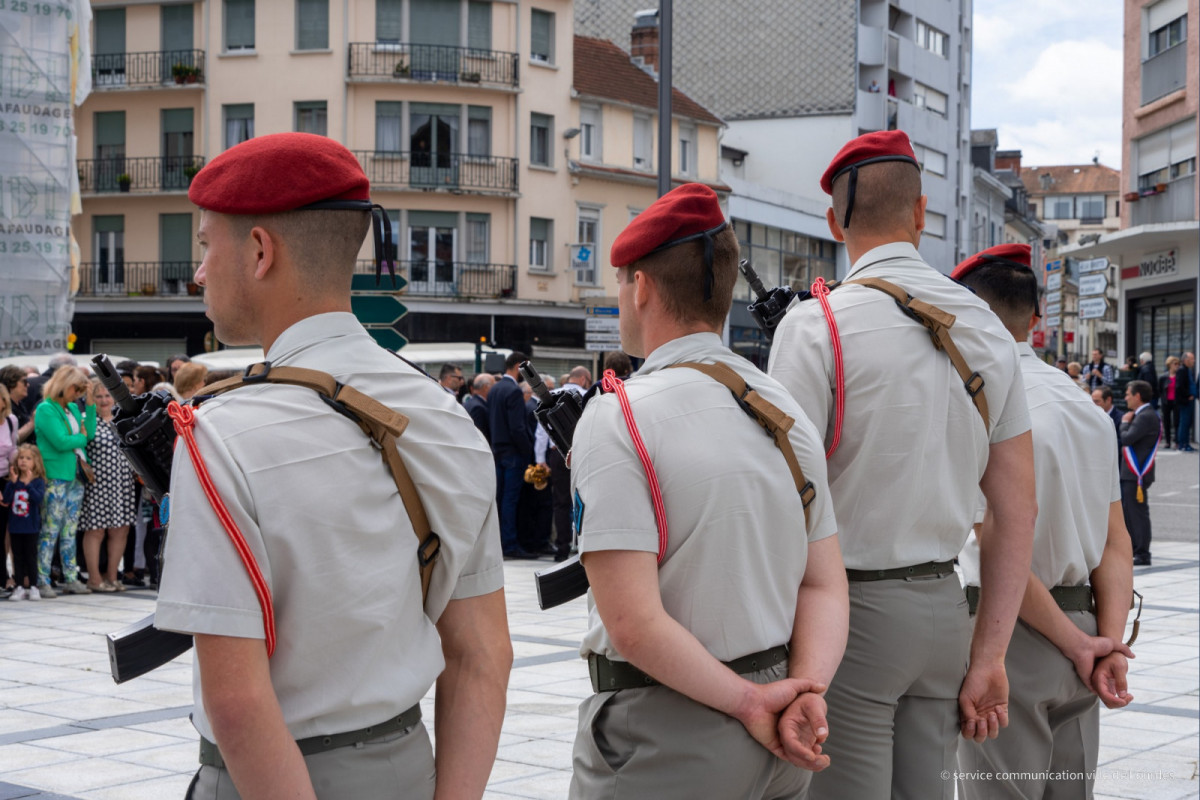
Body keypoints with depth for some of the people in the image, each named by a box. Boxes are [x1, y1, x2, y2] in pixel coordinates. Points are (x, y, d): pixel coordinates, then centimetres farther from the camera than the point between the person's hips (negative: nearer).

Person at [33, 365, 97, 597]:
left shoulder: (73, 408, 15)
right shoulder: (46, 409, -9)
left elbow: (90, 433, 5)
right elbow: (61, 442, -17)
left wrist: (90, 404, 2)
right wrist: (81, 437, 0)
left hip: (75, 476, 7)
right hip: (54, 478, -7)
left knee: (70, 531, 11)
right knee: (50, 531, -5)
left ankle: (71, 578, 15)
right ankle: (42, 582, -1)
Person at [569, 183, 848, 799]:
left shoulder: (618, 417, -15)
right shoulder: (787, 410, 6)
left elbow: (634, 623, -22)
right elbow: (826, 587, 2)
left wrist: (747, 700, -14)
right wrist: (806, 692, -11)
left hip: (661, 751, -6)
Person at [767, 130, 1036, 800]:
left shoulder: (816, 325, -11)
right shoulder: (988, 329, 6)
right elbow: (1019, 508, 6)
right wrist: (988, 658, 9)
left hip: (851, 611, -6)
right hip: (944, 602, 6)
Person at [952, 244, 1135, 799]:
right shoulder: (1086, 407, 9)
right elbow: (1117, 544, 5)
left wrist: (1075, 644, -13)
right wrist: (1110, 643, -2)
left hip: (1010, 633, -7)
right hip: (1081, 619, 8)